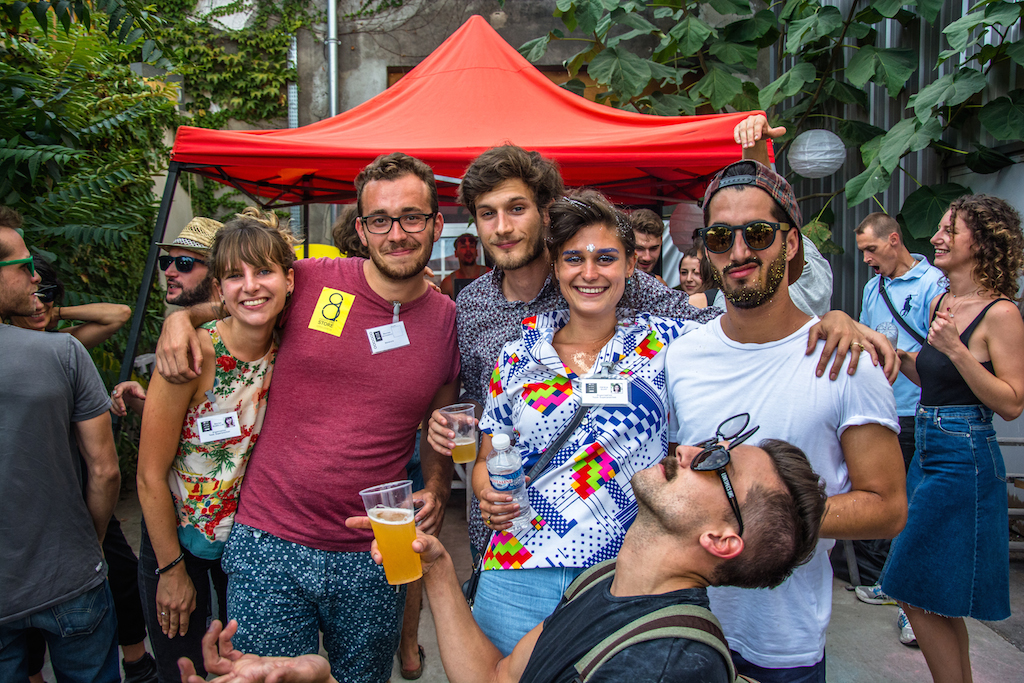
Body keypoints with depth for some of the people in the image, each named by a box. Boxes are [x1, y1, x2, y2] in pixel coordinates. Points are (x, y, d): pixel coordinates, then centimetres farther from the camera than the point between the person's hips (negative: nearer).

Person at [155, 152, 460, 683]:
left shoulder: (451, 322, -1)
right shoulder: (309, 281, -7)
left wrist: (436, 490, -4)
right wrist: (180, 317, -6)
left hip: (373, 558, 2)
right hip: (269, 543, -1)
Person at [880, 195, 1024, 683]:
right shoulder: (940, 303, 9)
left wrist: (957, 350, -23)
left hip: (964, 459, -8)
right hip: (927, 450, 9)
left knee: (920, 595, -1)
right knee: (941, 599, 18)